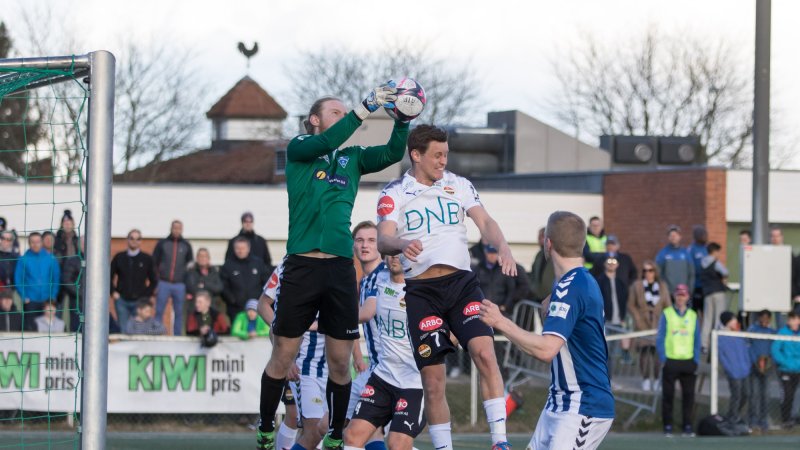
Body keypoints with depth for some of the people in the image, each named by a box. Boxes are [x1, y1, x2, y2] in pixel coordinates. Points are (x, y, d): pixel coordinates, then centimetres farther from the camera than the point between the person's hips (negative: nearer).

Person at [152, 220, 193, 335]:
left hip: (180, 285, 1)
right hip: (163, 283, -1)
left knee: (179, 313, 4)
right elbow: (154, 263, 5)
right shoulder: (162, 243, 5)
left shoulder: (186, 246, 9)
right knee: (159, 312, -2)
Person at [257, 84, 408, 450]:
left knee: (340, 361, 4)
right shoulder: (299, 148, 5)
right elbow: (325, 143, -15)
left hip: (340, 268, 3)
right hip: (301, 265, -3)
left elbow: (393, 153, 3)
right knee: (283, 357, 1)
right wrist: (365, 108, -21)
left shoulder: (352, 157, 15)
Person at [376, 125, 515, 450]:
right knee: (433, 379, -1)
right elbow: (383, 240, -11)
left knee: (485, 352, -18)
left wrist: (502, 247, -21)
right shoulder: (394, 194, 3)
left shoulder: (459, 185, 12)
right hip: (421, 290, -2)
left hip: (461, 281, 2)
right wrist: (402, 244, -35)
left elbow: (484, 222, 1)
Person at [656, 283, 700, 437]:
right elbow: (660, 338, 2)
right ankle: (667, 427, 4)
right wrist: (662, 359, -7)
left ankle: (687, 426, 6)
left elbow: (697, 340, 12)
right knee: (668, 395, 0)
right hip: (670, 360, -2)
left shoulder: (693, 315, 10)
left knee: (689, 394, 0)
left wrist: (696, 360, 3)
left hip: (688, 361, 2)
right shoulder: (666, 314, 3)